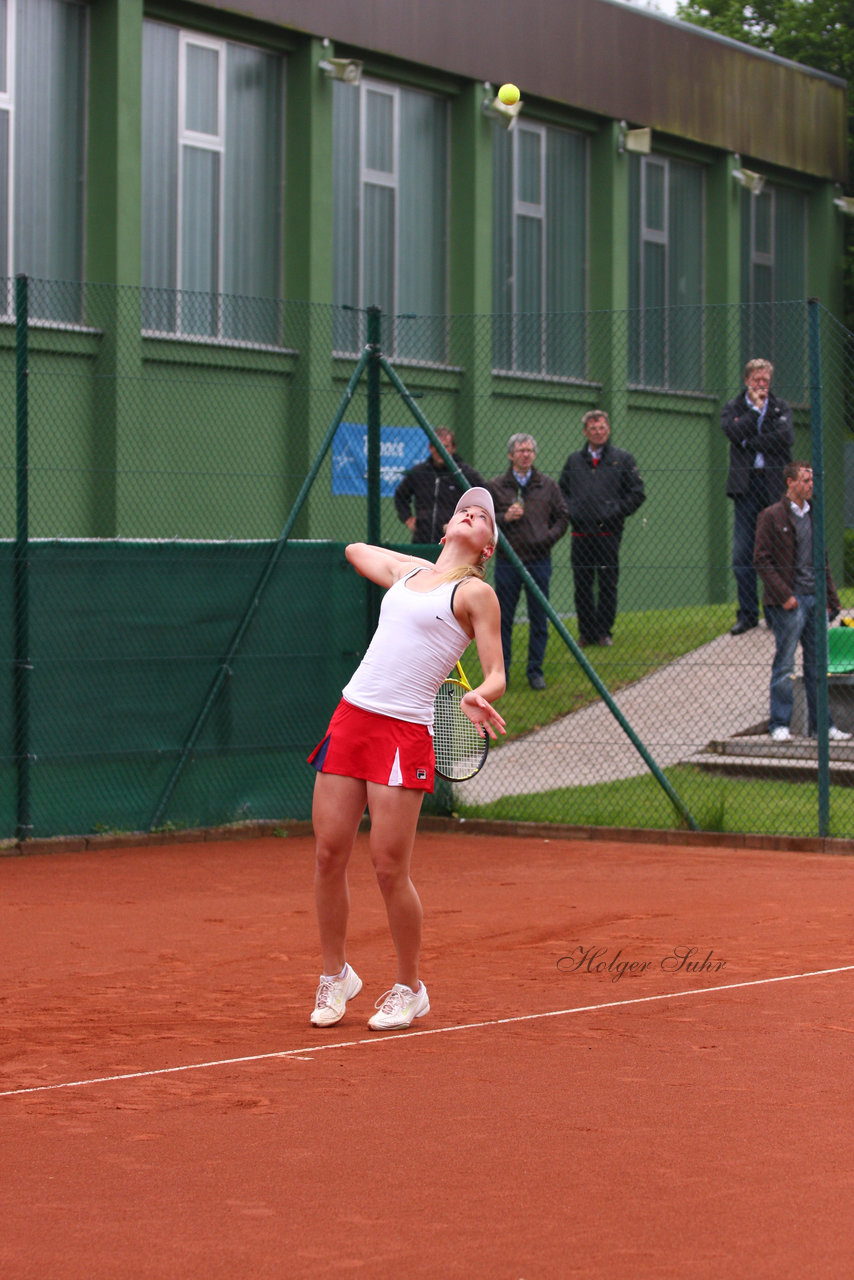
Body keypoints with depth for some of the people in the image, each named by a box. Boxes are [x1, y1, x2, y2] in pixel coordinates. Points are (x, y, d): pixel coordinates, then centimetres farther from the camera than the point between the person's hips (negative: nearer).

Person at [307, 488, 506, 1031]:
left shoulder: (475, 593, 2)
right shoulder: (406, 571, 18)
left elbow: (497, 675, -4)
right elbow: (355, 549, 39)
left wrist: (478, 697, -24)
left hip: (405, 733, -5)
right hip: (351, 717, 5)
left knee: (390, 868, -7)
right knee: (329, 854, 3)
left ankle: (410, 990, 11)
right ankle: (336, 975, 20)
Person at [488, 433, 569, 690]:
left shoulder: (547, 485, 8)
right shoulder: (496, 486, 4)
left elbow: (562, 517, 12)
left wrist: (549, 537, -5)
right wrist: (504, 518, -14)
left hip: (539, 560, 1)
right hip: (507, 561, -1)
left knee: (539, 619, 4)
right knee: (503, 618, 3)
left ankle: (535, 671, 12)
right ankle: (501, 671, 12)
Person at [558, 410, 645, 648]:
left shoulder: (622, 459, 6)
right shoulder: (574, 461, 14)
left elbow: (637, 494, 4)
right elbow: (561, 490, 19)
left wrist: (615, 513, -5)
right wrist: (570, 512, 2)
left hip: (608, 533, -2)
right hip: (580, 534, 2)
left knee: (607, 585, -2)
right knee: (582, 586, 2)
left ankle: (604, 631, 6)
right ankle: (586, 632, 9)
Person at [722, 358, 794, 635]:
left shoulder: (780, 408, 12)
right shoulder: (733, 409, 12)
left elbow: (786, 437, -6)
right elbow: (734, 433, -8)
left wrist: (750, 442, -6)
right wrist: (755, 408, -3)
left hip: (775, 487, 0)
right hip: (746, 485, 0)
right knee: (742, 555, -3)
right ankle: (747, 614, 3)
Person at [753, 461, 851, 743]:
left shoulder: (813, 516, 15)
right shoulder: (772, 516, -5)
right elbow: (762, 560, -9)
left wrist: (831, 598, 12)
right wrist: (784, 595, -16)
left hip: (815, 599, 6)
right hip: (788, 602, -6)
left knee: (817, 664, 8)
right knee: (784, 665, -2)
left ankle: (820, 724, 13)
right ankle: (779, 724, 5)